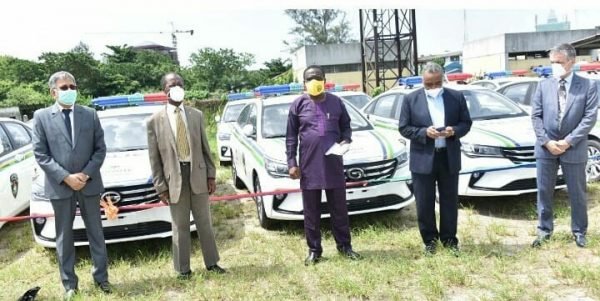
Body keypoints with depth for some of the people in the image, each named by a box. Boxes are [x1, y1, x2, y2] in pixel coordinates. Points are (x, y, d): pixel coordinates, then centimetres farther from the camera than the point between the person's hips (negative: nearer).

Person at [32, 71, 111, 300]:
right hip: (59, 186, -1)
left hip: (89, 184, 1)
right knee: (64, 237, 9)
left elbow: (100, 149, 2)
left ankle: (101, 276, 23)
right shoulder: (41, 116, -1)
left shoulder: (90, 114, 4)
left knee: (96, 233, 9)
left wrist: (86, 174, -11)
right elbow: (40, 154, -5)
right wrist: (66, 177, -13)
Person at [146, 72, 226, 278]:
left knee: (204, 222, 12)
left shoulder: (197, 115, 5)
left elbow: (205, 148, 8)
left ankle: (212, 263, 25)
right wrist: (160, 187, -5)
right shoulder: (155, 121, -2)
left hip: (198, 175, 2)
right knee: (180, 227, 7)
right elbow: (154, 158, -1)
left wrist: (211, 175, 3)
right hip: (174, 179, -2)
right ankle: (183, 269, 20)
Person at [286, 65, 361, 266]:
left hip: (333, 165, 1)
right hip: (309, 166, -1)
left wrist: (346, 141, -8)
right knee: (311, 212, 7)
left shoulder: (336, 102, 6)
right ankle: (314, 250, 20)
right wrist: (291, 162, -3)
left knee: (339, 209, 10)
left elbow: (346, 127, 14)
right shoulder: (298, 105, 2)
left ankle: (344, 246, 25)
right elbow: (291, 136, 3)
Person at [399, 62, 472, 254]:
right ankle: (429, 240, 21)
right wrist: (424, 132, -18)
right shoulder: (411, 99, -1)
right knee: (424, 204, 5)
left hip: (449, 157, 2)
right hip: (423, 159, -1)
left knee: (450, 201, 11)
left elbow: (466, 123, 7)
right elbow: (404, 128, -3)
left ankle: (449, 239, 25)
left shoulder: (457, 97, 5)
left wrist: (454, 130, -14)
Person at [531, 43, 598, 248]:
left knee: (577, 193, 9)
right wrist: (546, 141, -9)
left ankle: (579, 232, 27)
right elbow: (536, 116, 2)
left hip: (574, 149, -2)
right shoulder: (543, 86, 5)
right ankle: (544, 230, 22)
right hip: (545, 148, 2)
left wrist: (568, 141, -14)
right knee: (544, 192, 8)